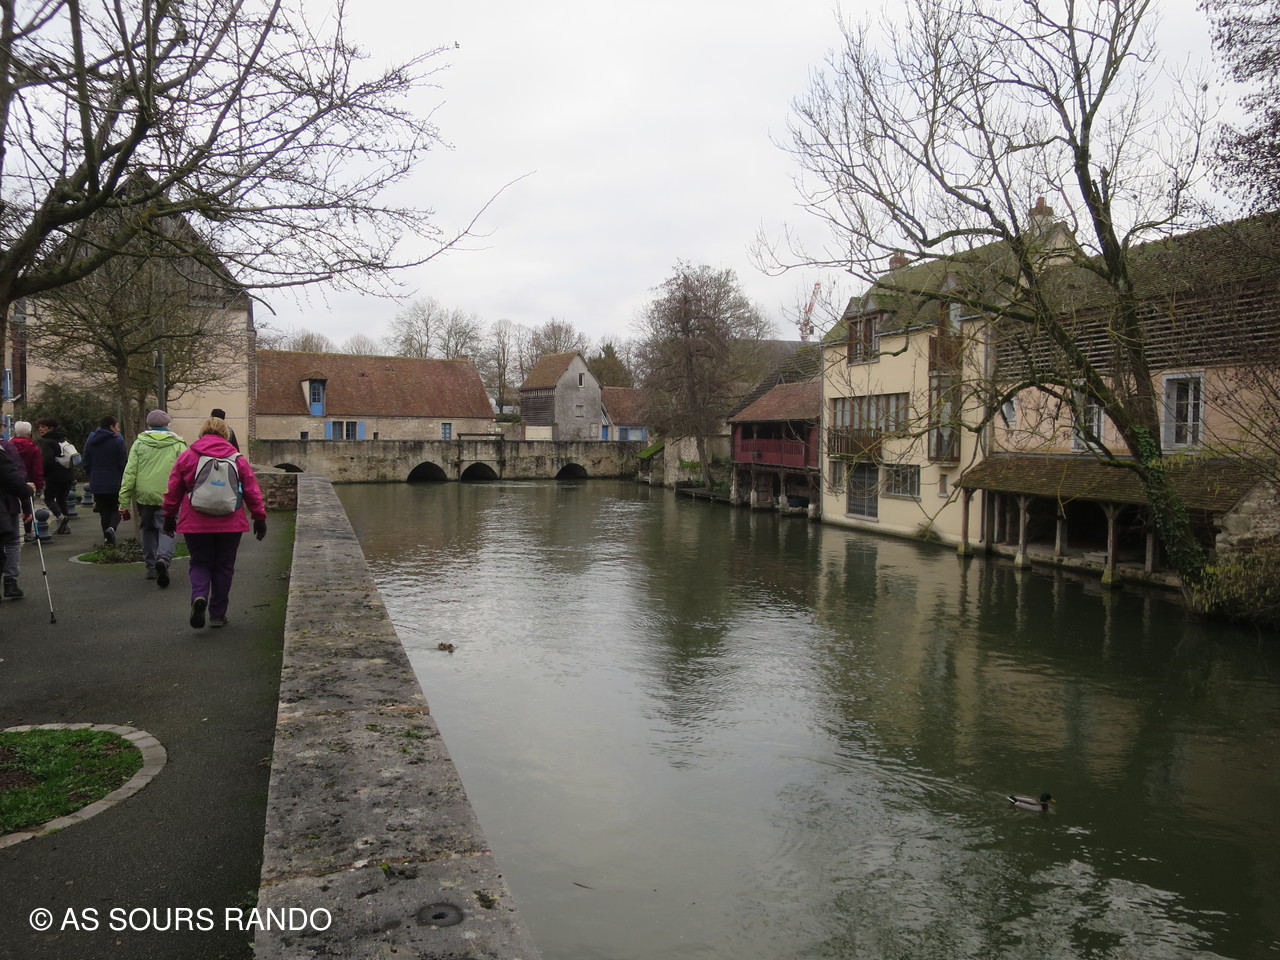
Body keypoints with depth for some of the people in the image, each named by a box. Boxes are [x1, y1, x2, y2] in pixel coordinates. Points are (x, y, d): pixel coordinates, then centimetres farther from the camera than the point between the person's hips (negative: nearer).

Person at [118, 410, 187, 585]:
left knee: (148, 530, 18)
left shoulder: (139, 443, 5)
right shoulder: (178, 444, 2)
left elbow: (129, 473, 2)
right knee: (166, 530, 0)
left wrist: (124, 502, 4)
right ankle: (163, 558, -27)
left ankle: (151, 567, 22)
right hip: (168, 497, -2)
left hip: (144, 495, 2)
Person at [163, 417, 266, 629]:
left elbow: (173, 490, 5)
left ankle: (199, 596, -15)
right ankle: (217, 615, 15)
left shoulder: (186, 456, 1)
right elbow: (252, 491, 2)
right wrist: (260, 518, 9)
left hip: (195, 524, 0)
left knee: (200, 563, 14)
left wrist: (170, 517, 16)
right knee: (223, 567, 11)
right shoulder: (237, 458, 1)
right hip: (230, 524, 0)